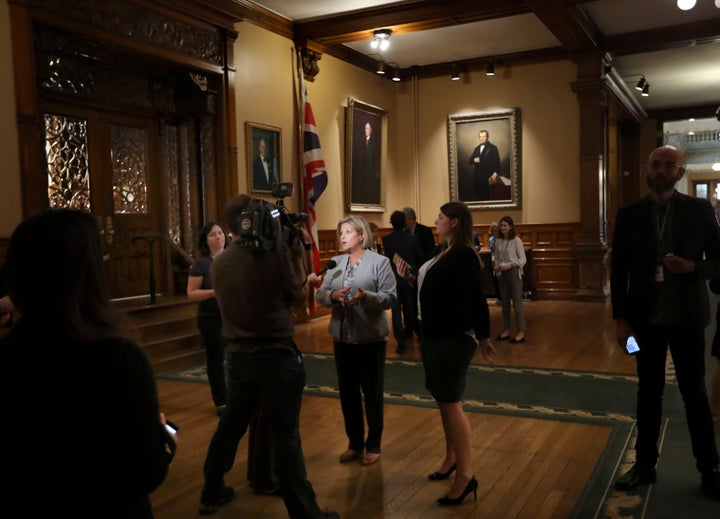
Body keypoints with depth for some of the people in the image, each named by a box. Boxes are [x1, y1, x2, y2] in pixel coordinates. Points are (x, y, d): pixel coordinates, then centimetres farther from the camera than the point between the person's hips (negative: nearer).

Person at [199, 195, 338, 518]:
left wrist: (304, 280, 21)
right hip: (276, 355, -5)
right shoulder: (273, 252, -13)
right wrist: (297, 256, 7)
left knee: (230, 425, 20)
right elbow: (298, 296, 0)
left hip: (237, 355, 6)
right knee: (285, 435, 0)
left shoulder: (219, 263, 4)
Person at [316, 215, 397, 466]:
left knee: (372, 392, 8)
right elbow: (321, 294, 3)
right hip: (342, 336, 5)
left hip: (371, 337, -5)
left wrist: (366, 297, -30)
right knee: (347, 392, 13)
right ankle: (354, 443, 30)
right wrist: (333, 296, -19)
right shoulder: (335, 263, 8)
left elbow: (390, 297, -14)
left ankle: (373, 445, 25)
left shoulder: (379, 262, -8)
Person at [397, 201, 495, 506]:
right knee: (443, 400, 17)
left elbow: (476, 298, -22)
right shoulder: (443, 252, 10)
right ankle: (451, 458, 32)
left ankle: (466, 475, 3)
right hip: (435, 336, 9)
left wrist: (483, 336, -24)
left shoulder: (463, 254, -18)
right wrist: (410, 278, 7)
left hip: (455, 338, -9)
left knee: (450, 402, -6)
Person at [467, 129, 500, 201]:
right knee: (479, 196, 3)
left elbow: (497, 161, -5)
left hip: (488, 177, -5)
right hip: (477, 177, 5)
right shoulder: (477, 148, 18)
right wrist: (474, 160, -7)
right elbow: (469, 161, 16)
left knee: (487, 196, -6)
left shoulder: (493, 148, 1)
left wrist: (495, 173, -17)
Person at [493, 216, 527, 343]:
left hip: (514, 273, -6)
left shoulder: (516, 240, -8)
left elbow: (523, 260, -8)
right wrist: (496, 265, -5)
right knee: (504, 303, 11)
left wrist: (510, 265, -21)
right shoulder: (498, 241, 8)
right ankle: (507, 330, 20)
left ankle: (521, 333, 1)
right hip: (501, 274, 6)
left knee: (517, 303, -4)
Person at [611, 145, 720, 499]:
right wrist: (620, 318, -3)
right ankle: (645, 464, 23)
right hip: (646, 318, 1)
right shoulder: (629, 214, 0)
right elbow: (618, 270, 1)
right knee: (648, 392, 12)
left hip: (687, 317, -1)